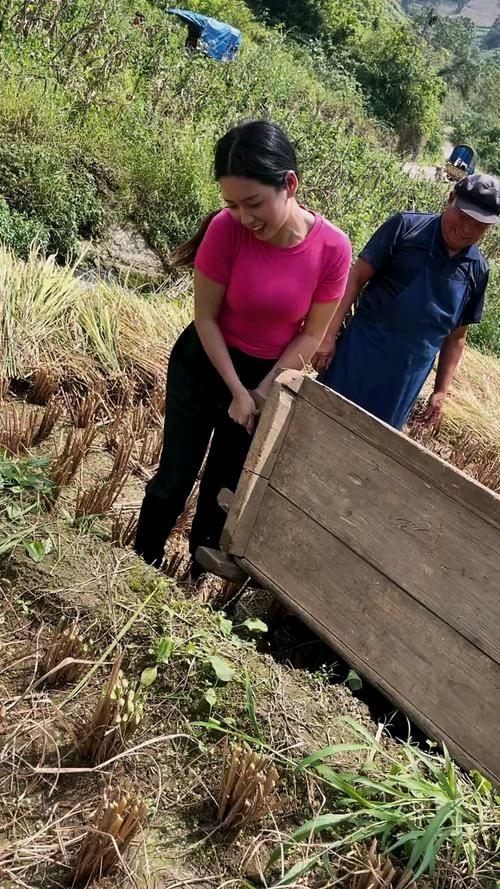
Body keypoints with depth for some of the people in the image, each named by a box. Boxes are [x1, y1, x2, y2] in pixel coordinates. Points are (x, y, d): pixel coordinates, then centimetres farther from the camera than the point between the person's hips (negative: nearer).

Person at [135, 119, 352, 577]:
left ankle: (196, 575, 36)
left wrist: (263, 391, -14)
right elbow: (206, 318, -16)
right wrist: (237, 392, -16)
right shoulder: (227, 230, -25)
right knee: (174, 480, 6)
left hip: (270, 374, 1)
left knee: (224, 485, 15)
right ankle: (142, 566, 30)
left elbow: (312, 334, -11)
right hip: (205, 365, -1)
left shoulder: (332, 247, -22)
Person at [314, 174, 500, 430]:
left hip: (406, 381, 3)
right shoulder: (406, 227, -6)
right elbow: (355, 279, -7)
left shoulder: (478, 271, 5)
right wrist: (328, 335, -13)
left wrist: (441, 391, 10)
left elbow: (456, 336, 12)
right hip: (359, 356, -3)